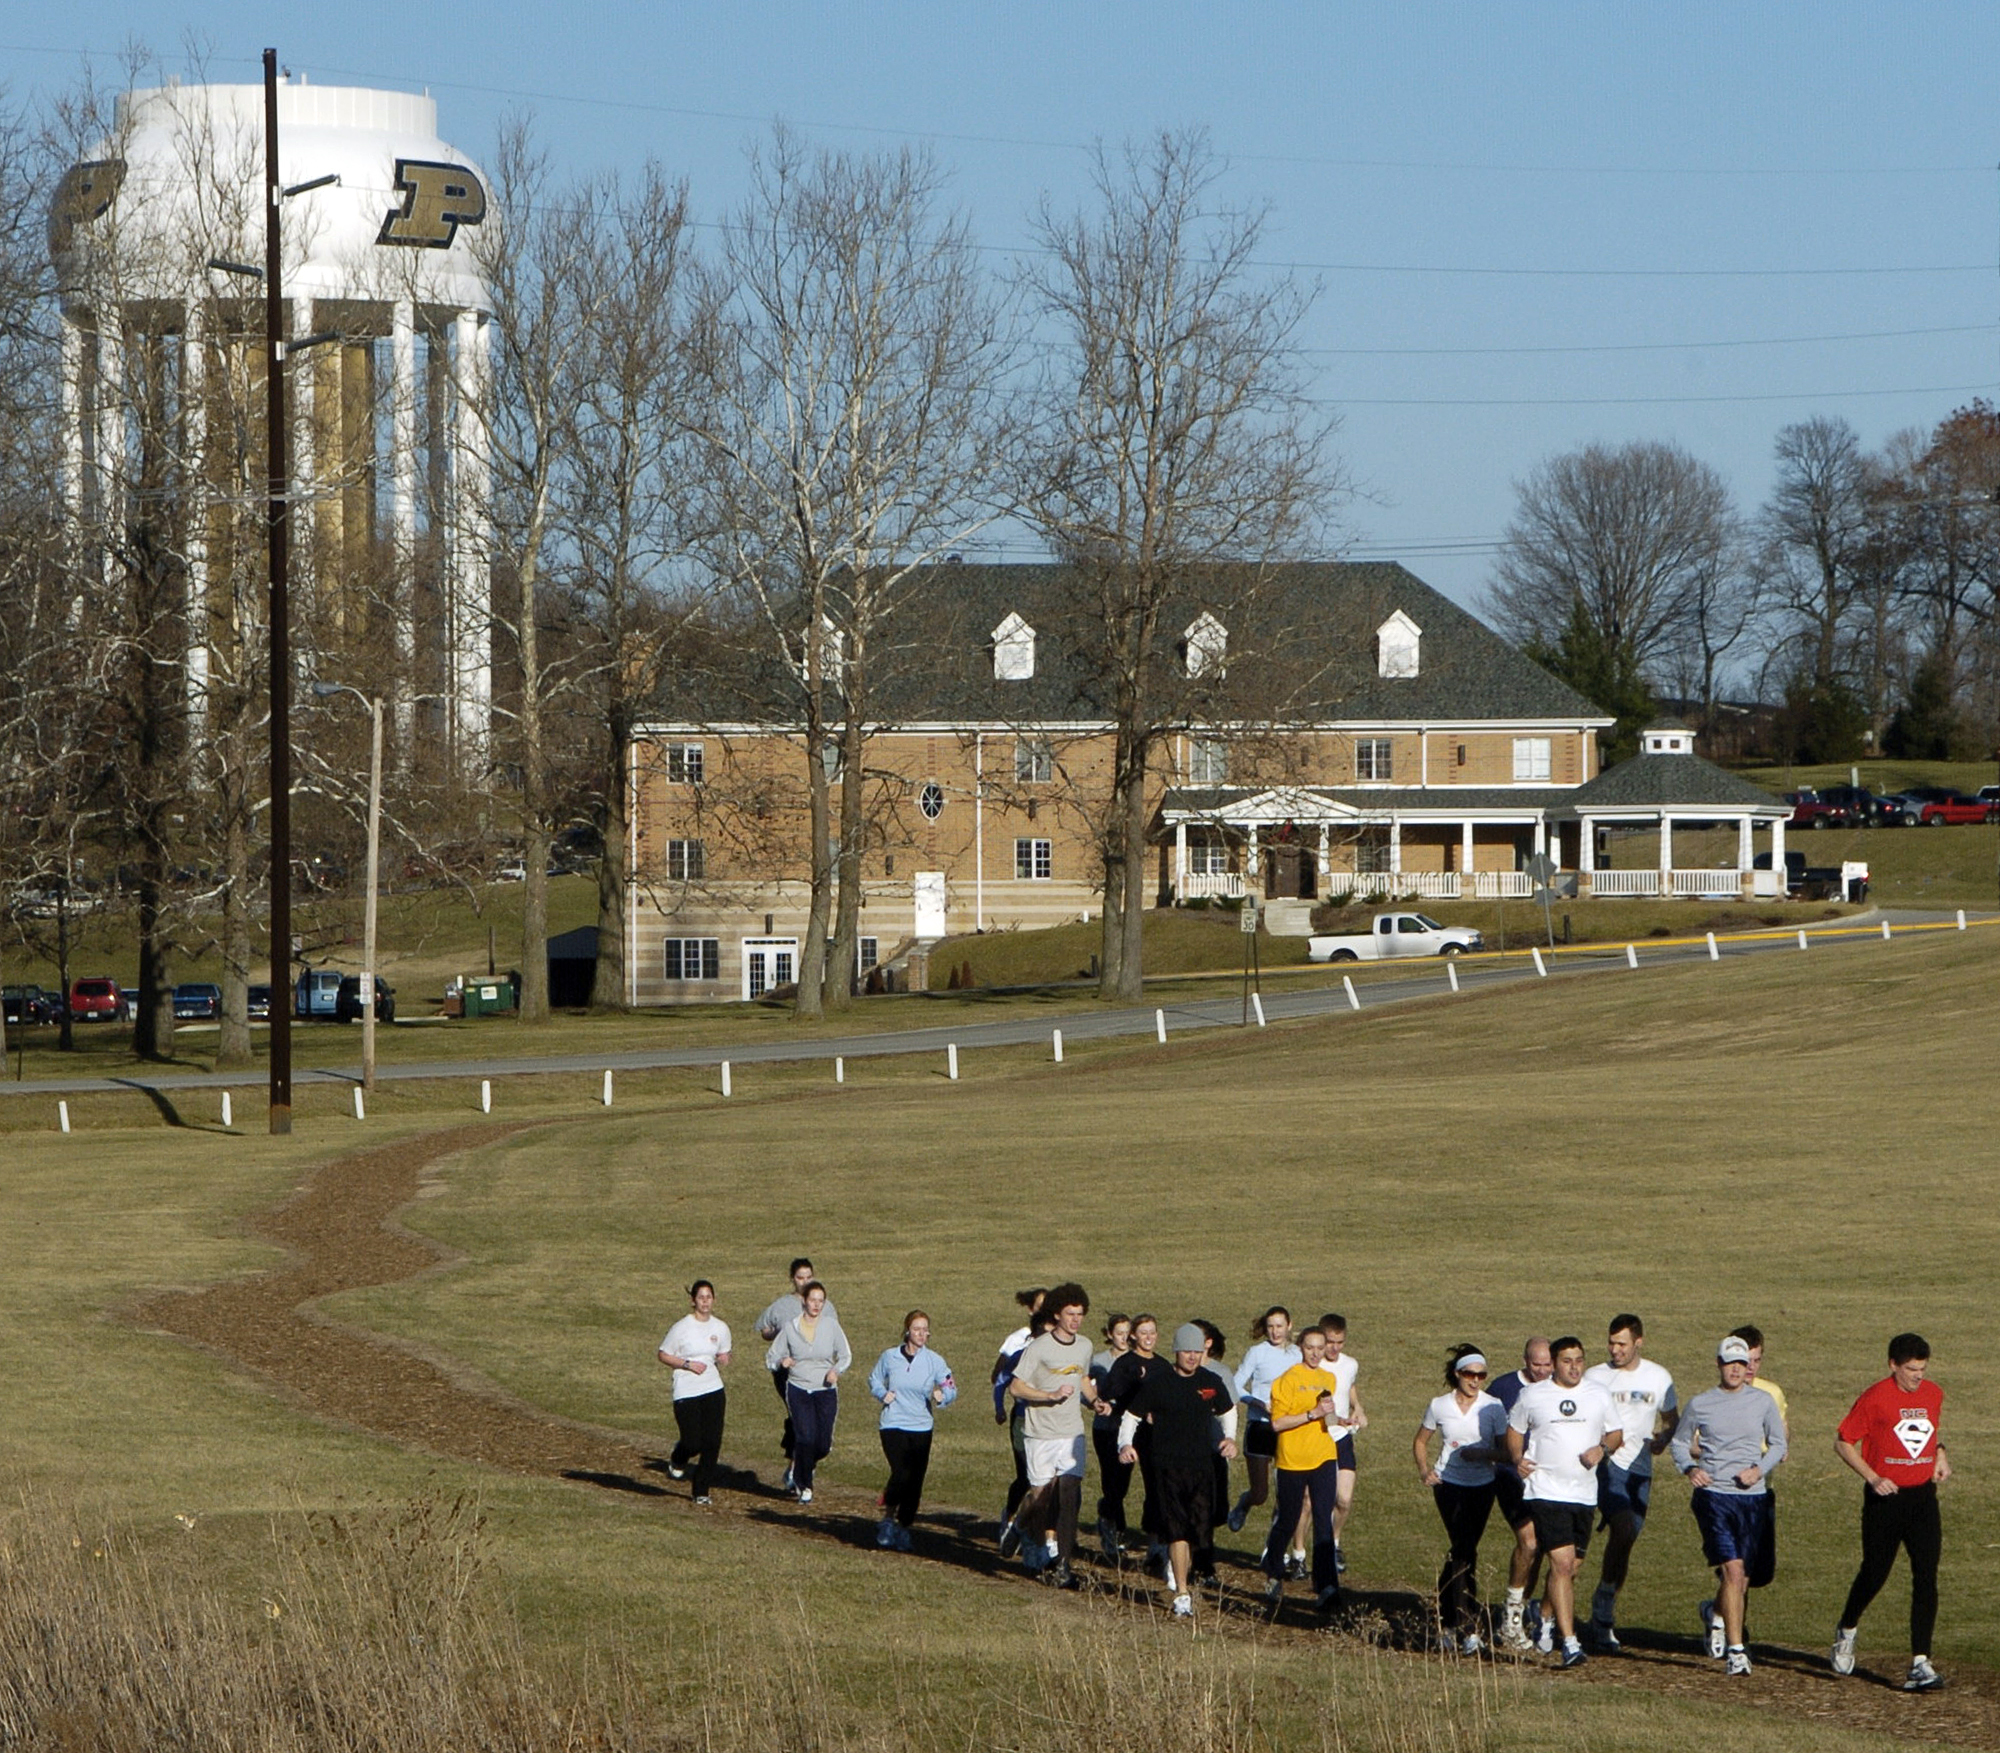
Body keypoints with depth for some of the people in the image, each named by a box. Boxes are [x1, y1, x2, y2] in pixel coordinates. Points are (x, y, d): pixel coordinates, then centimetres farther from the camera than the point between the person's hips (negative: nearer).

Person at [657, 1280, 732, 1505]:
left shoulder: (720, 1328, 6)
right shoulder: (681, 1327, -8)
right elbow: (663, 1355, -2)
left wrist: (723, 1361, -5)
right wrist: (687, 1364, -15)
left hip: (713, 1390, 4)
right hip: (686, 1393, -4)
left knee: (712, 1442, -3)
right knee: (693, 1442, -9)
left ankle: (701, 1492, 11)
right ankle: (677, 1463, 29)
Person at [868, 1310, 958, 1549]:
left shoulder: (934, 1361, 0)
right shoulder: (890, 1357, 2)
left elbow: (950, 1388, -1)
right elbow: (874, 1379, 18)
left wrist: (943, 1395, -23)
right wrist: (882, 1394, -2)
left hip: (921, 1428, 2)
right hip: (893, 1425, -2)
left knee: (915, 1480, 2)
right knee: (901, 1473, -20)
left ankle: (903, 1527, 19)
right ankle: (888, 1518, 2)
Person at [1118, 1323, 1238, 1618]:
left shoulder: (1212, 1382, 7)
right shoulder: (1157, 1382, -2)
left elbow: (1227, 1413, 26)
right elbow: (1132, 1415, 7)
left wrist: (1229, 1439, 10)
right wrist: (1125, 1444, -9)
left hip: (1202, 1464, 3)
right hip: (1168, 1464, -3)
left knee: (1198, 1528, 3)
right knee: (1177, 1530, -11)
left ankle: (1177, 1569, 35)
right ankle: (1182, 1594, -10)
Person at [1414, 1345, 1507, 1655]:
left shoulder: (1493, 1407, -4)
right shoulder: (1440, 1406, -2)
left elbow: (1505, 1451, -5)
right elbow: (1420, 1441, 13)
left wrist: (1483, 1454, -26)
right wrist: (1424, 1470, -3)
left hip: (1482, 1485, 1)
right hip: (1449, 1482, -1)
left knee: (1462, 1550, 9)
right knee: (1463, 1551, -13)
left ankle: (1446, 1616, 30)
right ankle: (1467, 1629, -16)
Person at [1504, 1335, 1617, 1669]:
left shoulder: (1598, 1396, 7)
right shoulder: (1532, 1396, 1)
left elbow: (1615, 1434, 15)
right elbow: (1514, 1432, 13)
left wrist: (1602, 1448, -7)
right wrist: (1518, 1459, -7)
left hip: (1585, 1494, 4)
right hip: (1546, 1492, -4)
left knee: (1570, 1569, 13)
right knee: (1561, 1563, -16)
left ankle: (1545, 1619, 40)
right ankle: (1569, 1642, -19)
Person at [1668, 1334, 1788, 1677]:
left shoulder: (1763, 1401, 7)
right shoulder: (1700, 1404, 5)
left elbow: (1778, 1444, 14)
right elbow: (1679, 1441, 16)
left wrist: (1760, 1469, -4)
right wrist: (1689, 1467, -4)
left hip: (1753, 1497, 2)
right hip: (1714, 1496, -2)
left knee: (1742, 1579, 7)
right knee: (1733, 1571, -15)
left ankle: (1717, 1613, 39)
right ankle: (1735, 1650, -14)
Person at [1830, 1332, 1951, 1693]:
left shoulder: (1933, 1394, 6)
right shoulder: (1875, 1399, -11)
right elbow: (1844, 1442, -5)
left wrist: (1939, 1453, 7)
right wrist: (1872, 1478, -15)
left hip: (1923, 1497, 4)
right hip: (1885, 1498, -4)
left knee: (1926, 1578, -7)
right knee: (1875, 1573, 6)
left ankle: (1920, 1663, -9)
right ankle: (1847, 1630, 38)